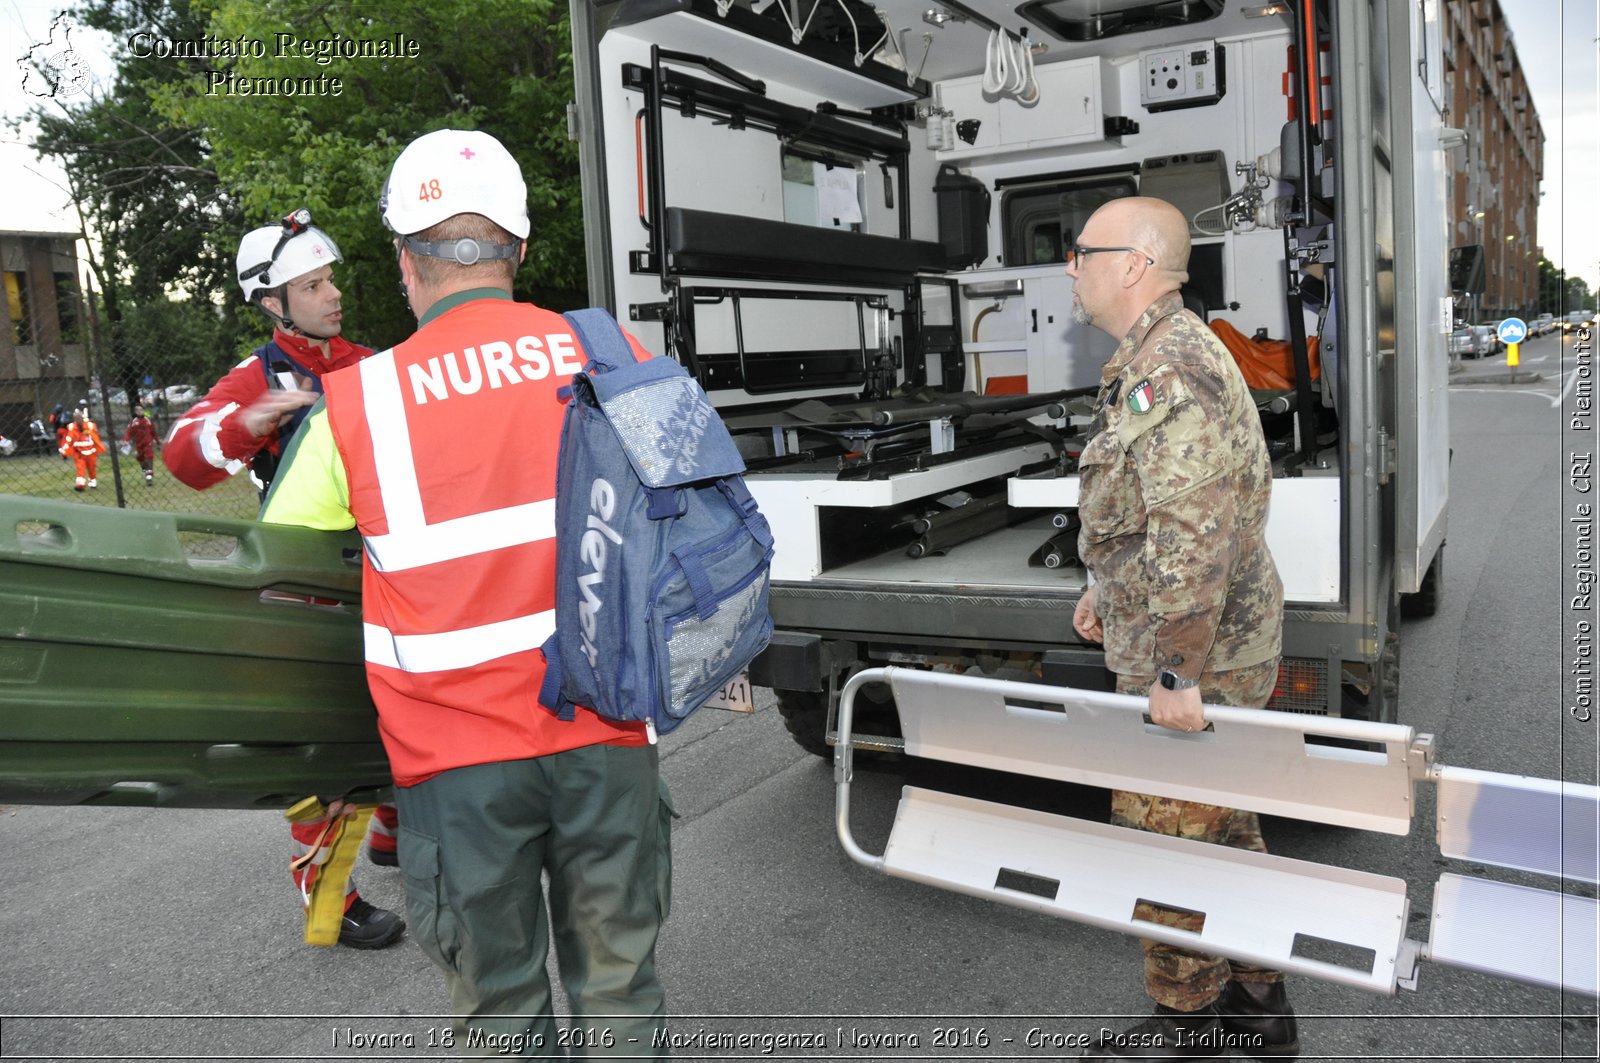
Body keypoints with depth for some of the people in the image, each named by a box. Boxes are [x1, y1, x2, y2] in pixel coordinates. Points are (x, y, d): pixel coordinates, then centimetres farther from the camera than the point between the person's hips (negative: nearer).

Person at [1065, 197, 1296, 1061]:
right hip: (1213, 649, 10)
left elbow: (1195, 538, -29)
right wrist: (1106, 590, 24)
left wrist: (1177, 672, -25)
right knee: (1220, 826, 20)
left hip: (1198, 658, -10)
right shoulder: (1153, 362, 11)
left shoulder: (1172, 372, -24)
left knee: (1162, 832, 4)